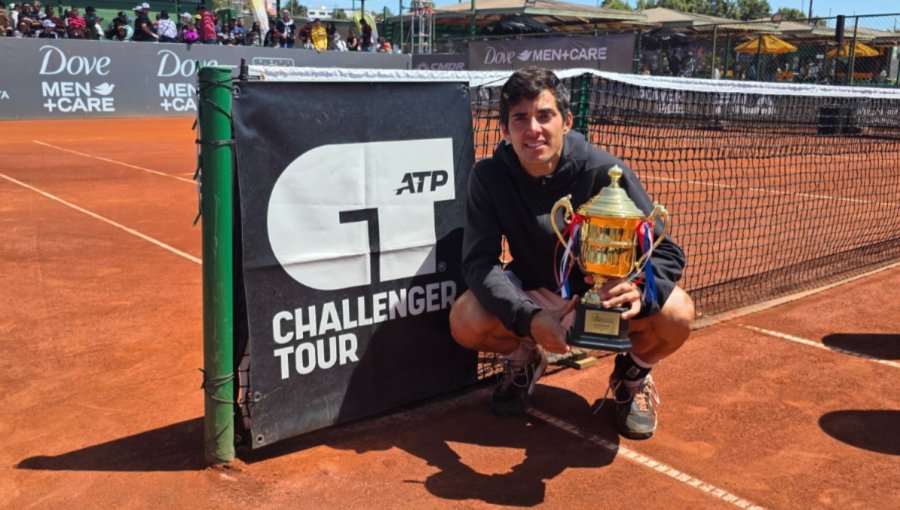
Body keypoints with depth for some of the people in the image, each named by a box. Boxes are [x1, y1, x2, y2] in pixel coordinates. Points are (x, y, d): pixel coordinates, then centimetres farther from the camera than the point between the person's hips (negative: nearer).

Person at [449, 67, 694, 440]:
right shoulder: (489, 176, -19)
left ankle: (634, 373, 8)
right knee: (465, 321, -26)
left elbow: (666, 252, -21)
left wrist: (638, 289, -46)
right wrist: (529, 317, -40)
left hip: (603, 291, -1)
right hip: (532, 294, 1)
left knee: (676, 315, -30)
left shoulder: (606, 172, -24)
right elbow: (478, 261, -22)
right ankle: (524, 359, 11)